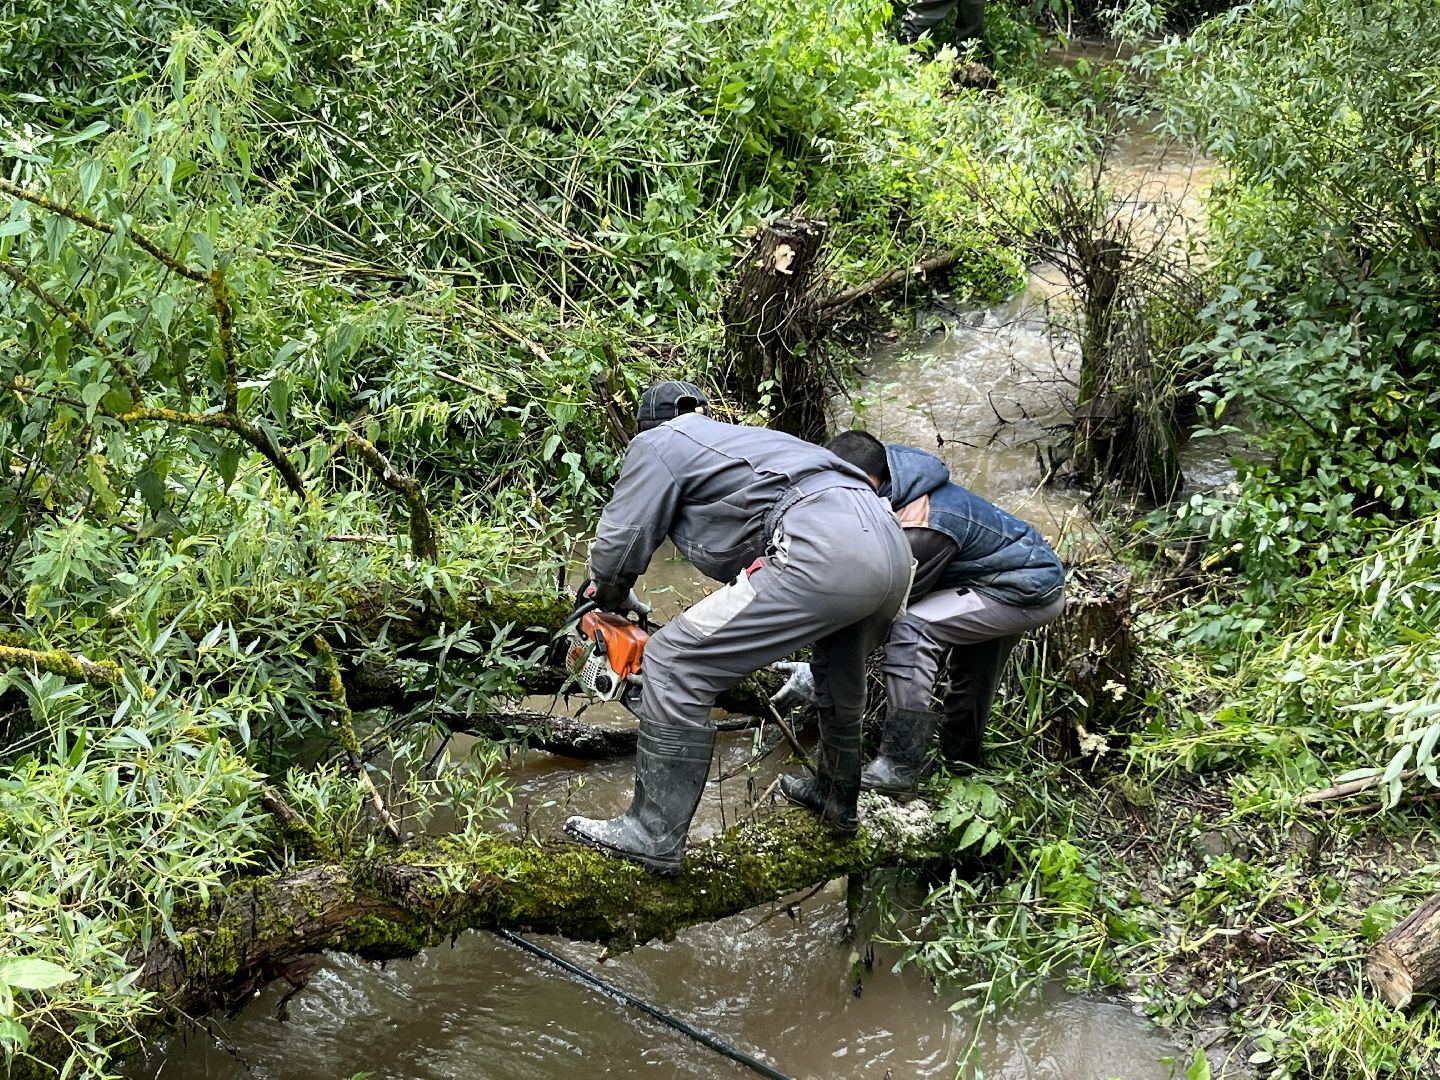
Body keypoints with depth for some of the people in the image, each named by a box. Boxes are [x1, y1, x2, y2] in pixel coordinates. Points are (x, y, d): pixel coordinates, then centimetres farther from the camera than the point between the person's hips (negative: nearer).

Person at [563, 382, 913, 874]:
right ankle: (836, 799, 56)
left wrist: (607, 595, 31)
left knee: (675, 665, -2)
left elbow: (621, 543, 9)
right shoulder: (740, 438, 38)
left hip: (823, 552, -9)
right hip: (892, 548, 9)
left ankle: (652, 834, 1)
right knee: (839, 677, 37)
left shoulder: (657, 444, 15)